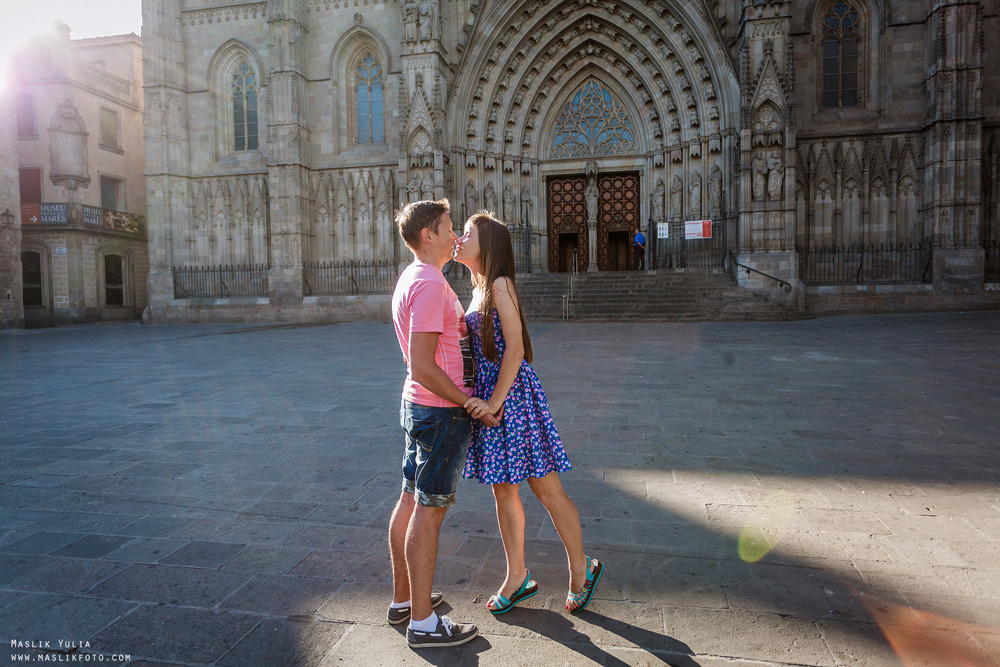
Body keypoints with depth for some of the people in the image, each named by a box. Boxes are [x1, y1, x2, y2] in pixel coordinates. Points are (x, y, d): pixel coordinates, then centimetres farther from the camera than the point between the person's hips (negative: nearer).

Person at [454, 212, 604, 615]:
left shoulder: (499, 284, -12)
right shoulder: (479, 288, 14)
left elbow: (514, 348, -18)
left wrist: (494, 402, -19)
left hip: (512, 394, -9)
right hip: (488, 393, 9)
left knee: (545, 487, 3)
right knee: (503, 489, 14)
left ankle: (581, 568, 22)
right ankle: (517, 576, 28)